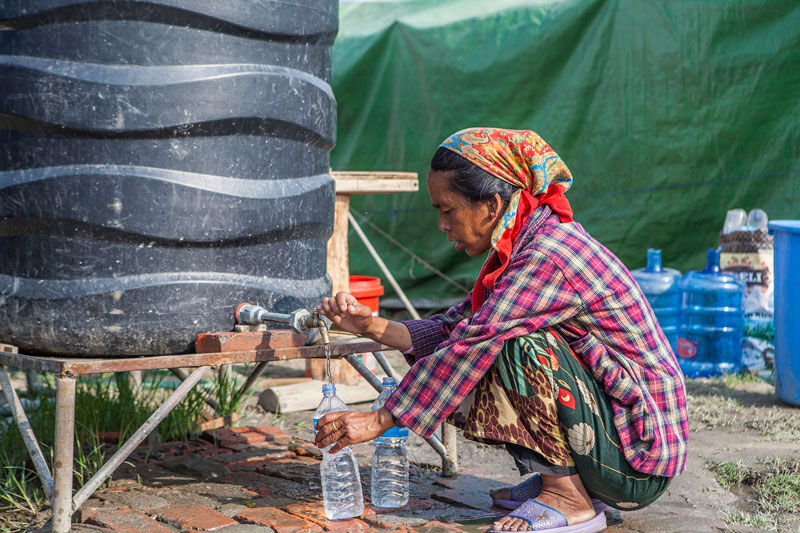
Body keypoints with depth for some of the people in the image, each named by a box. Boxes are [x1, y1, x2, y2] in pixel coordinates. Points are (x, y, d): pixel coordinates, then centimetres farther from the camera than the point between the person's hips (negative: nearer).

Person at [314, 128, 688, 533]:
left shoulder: (547, 256, -23)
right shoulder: (523, 246, 7)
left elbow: (471, 344, -25)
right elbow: (454, 329, 7)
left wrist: (379, 420, -20)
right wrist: (372, 327, -5)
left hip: (640, 455, -9)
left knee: (519, 343, -24)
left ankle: (569, 499, -14)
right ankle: (559, 479, 11)